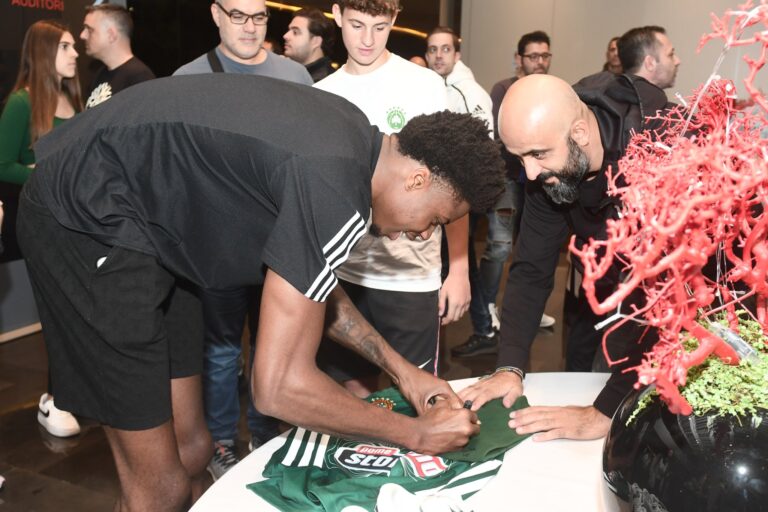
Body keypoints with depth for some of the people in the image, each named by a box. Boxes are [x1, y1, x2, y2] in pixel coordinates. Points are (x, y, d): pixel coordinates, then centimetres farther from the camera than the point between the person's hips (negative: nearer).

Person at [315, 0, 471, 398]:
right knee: (355, 388, 14)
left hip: (411, 275, -3)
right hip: (342, 271, 3)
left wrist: (459, 268, -9)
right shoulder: (321, 95, 6)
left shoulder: (424, 85, -3)